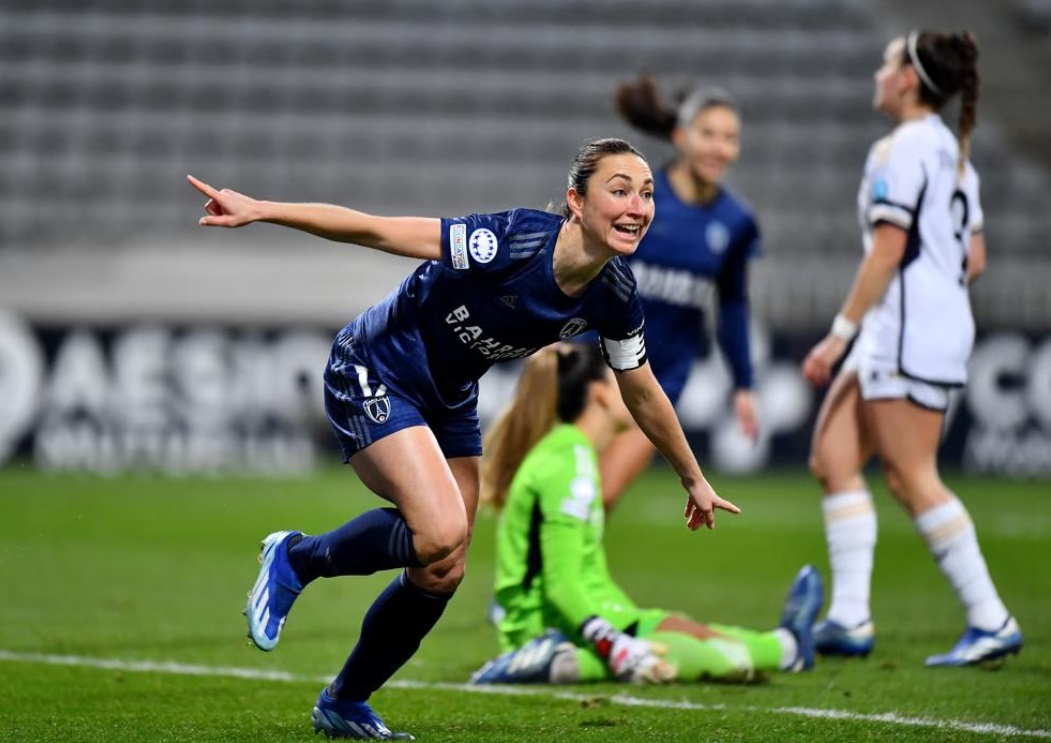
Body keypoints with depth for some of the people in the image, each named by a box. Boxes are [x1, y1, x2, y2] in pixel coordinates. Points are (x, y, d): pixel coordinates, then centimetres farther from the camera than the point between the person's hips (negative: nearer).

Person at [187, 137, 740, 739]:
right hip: (374, 375, -7)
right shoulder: (512, 242, -32)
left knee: (442, 576, 8)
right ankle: (295, 559, -1)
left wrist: (694, 478, 17)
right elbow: (375, 231, -30)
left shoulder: (614, 296, -12)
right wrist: (260, 210, -34)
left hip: (449, 400, 7)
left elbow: (643, 394, 7)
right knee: (441, 533, -26)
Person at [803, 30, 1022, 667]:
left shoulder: (901, 149, -12)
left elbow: (887, 251, -17)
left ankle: (992, 621, -7)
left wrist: (840, 333, -15)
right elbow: (974, 257, 18)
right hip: (943, 324, 10)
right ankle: (850, 619, 4)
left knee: (912, 478, -8)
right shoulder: (953, 151, 16)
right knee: (834, 458, 8)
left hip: (908, 329, -10)